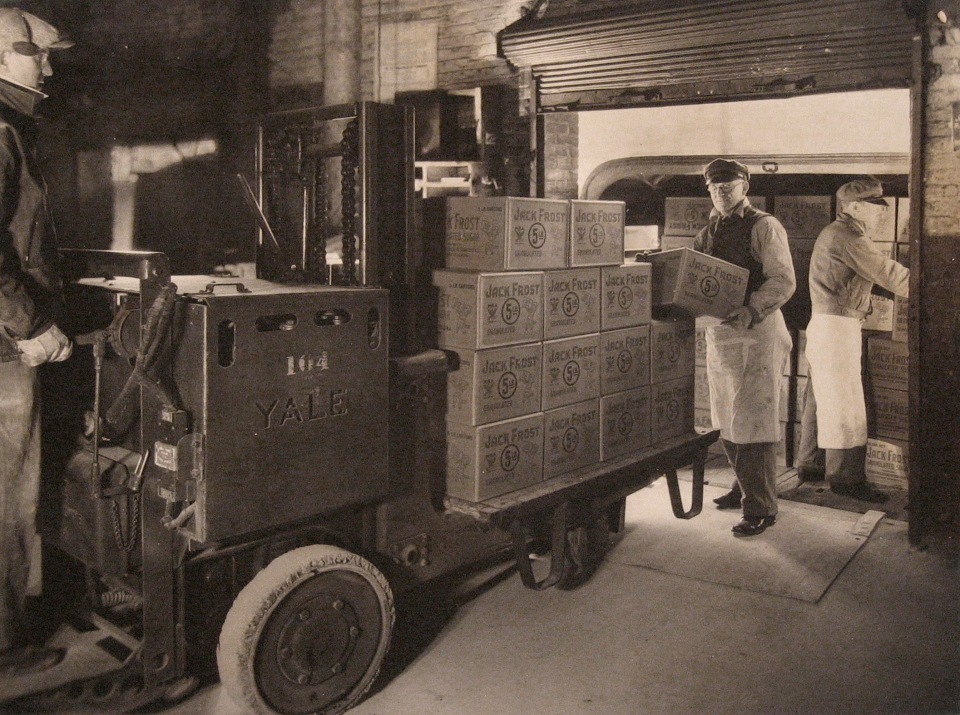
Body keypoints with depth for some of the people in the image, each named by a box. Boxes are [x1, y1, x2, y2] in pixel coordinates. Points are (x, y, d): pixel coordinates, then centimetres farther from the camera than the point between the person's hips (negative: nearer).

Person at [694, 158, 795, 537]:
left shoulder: (764, 226, -5)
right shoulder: (707, 233, 16)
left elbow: (783, 281, -13)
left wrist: (750, 310, -27)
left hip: (757, 333, -7)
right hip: (718, 332, 7)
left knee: (752, 420, -7)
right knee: (726, 421, 14)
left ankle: (760, 508, 1)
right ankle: (746, 486, 32)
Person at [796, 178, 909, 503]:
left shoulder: (834, 233, 19)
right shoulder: (848, 237, -15)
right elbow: (887, 272, -16)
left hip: (825, 324, 11)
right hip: (837, 327, -11)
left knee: (820, 398, 14)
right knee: (843, 403, -6)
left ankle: (810, 465, 22)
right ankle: (845, 477, 0)